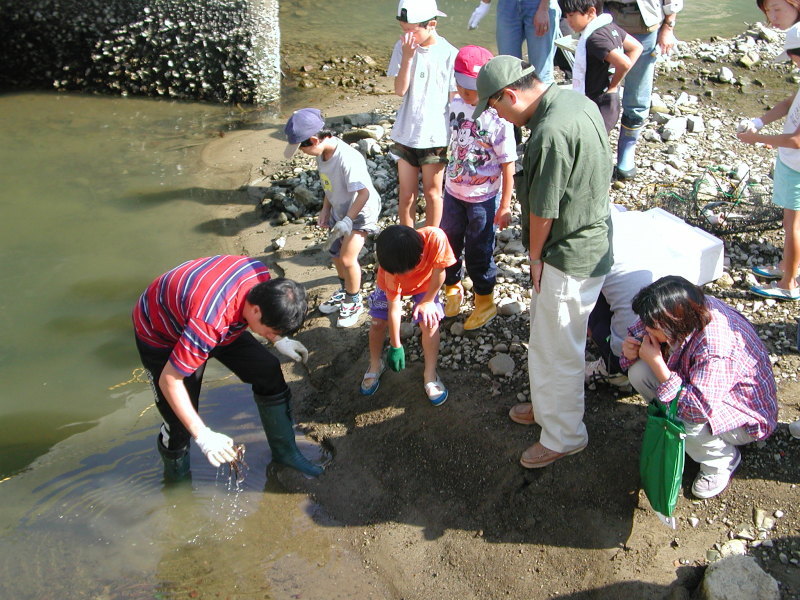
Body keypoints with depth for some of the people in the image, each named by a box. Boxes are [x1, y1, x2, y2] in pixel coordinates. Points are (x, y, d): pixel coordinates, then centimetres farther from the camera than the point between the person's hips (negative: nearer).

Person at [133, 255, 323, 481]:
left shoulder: (262, 277, -24)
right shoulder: (209, 321, -45)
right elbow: (169, 380, -34)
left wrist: (279, 340, -3)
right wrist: (202, 435, -34)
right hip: (160, 335, -6)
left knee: (268, 371, -2)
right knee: (180, 423, -6)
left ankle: (285, 451, 16)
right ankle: (176, 479, 26)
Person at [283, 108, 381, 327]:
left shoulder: (348, 158, -33)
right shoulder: (322, 154, -6)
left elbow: (364, 193, -31)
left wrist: (347, 220, -30)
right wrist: (325, 210, 6)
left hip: (361, 211, -9)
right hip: (339, 210, 9)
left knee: (347, 258, -12)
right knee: (336, 253, 16)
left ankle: (354, 302, 10)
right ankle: (344, 292, 41)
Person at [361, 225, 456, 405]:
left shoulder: (435, 238, -45)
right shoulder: (390, 269, -37)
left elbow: (439, 272, -26)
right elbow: (394, 307, -30)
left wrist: (428, 300, -16)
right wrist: (396, 346, -24)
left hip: (425, 283, 0)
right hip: (391, 286, 0)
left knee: (430, 322, -14)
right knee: (378, 322, -6)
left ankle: (430, 375, 1)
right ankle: (376, 365, 20)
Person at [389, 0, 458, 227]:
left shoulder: (448, 54, -10)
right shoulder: (402, 48, -3)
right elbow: (400, 90, -10)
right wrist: (407, 57, -20)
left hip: (435, 135, -2)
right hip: (406, 133, 3)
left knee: (432, 193, 11)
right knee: (406, 194, 11)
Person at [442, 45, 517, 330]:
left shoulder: (498, 117, -21)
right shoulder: (455, 105, -4)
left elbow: (508, 165, -16)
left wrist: (505, 206, -14)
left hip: (483, 198, -5)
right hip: (453, 192, 5)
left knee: (478, 252, 7)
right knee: (448, 244, 17)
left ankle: (485, 301, 29)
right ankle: (453, 289, 41)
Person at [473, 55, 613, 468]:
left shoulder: (551, 132, -29)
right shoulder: (578, 101, 2)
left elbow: (542, 210, -21)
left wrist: (535, 256, -3)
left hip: (569, 258, -10)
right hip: (591, 237, 10)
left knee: (556, 351, 7)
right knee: (544, 336, 25)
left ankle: (563, 436, 25)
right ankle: (546, 406, 45)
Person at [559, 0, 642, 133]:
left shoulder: (595, 38, -24)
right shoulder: (609, 27, 4)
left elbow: (624, 63, -35)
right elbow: (636, 47, 14)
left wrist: (612, 86, -16)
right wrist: (615, 80, 7)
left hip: (599, 109, -10)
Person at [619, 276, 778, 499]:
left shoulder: (716, 349, -41)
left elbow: (699, 409, -41)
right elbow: (638, 332, 0)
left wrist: (656, 363, -38)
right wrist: (631, 349, -25)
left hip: (743, 414, -7)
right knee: (639, 372, -14)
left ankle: (723, 460, 0)